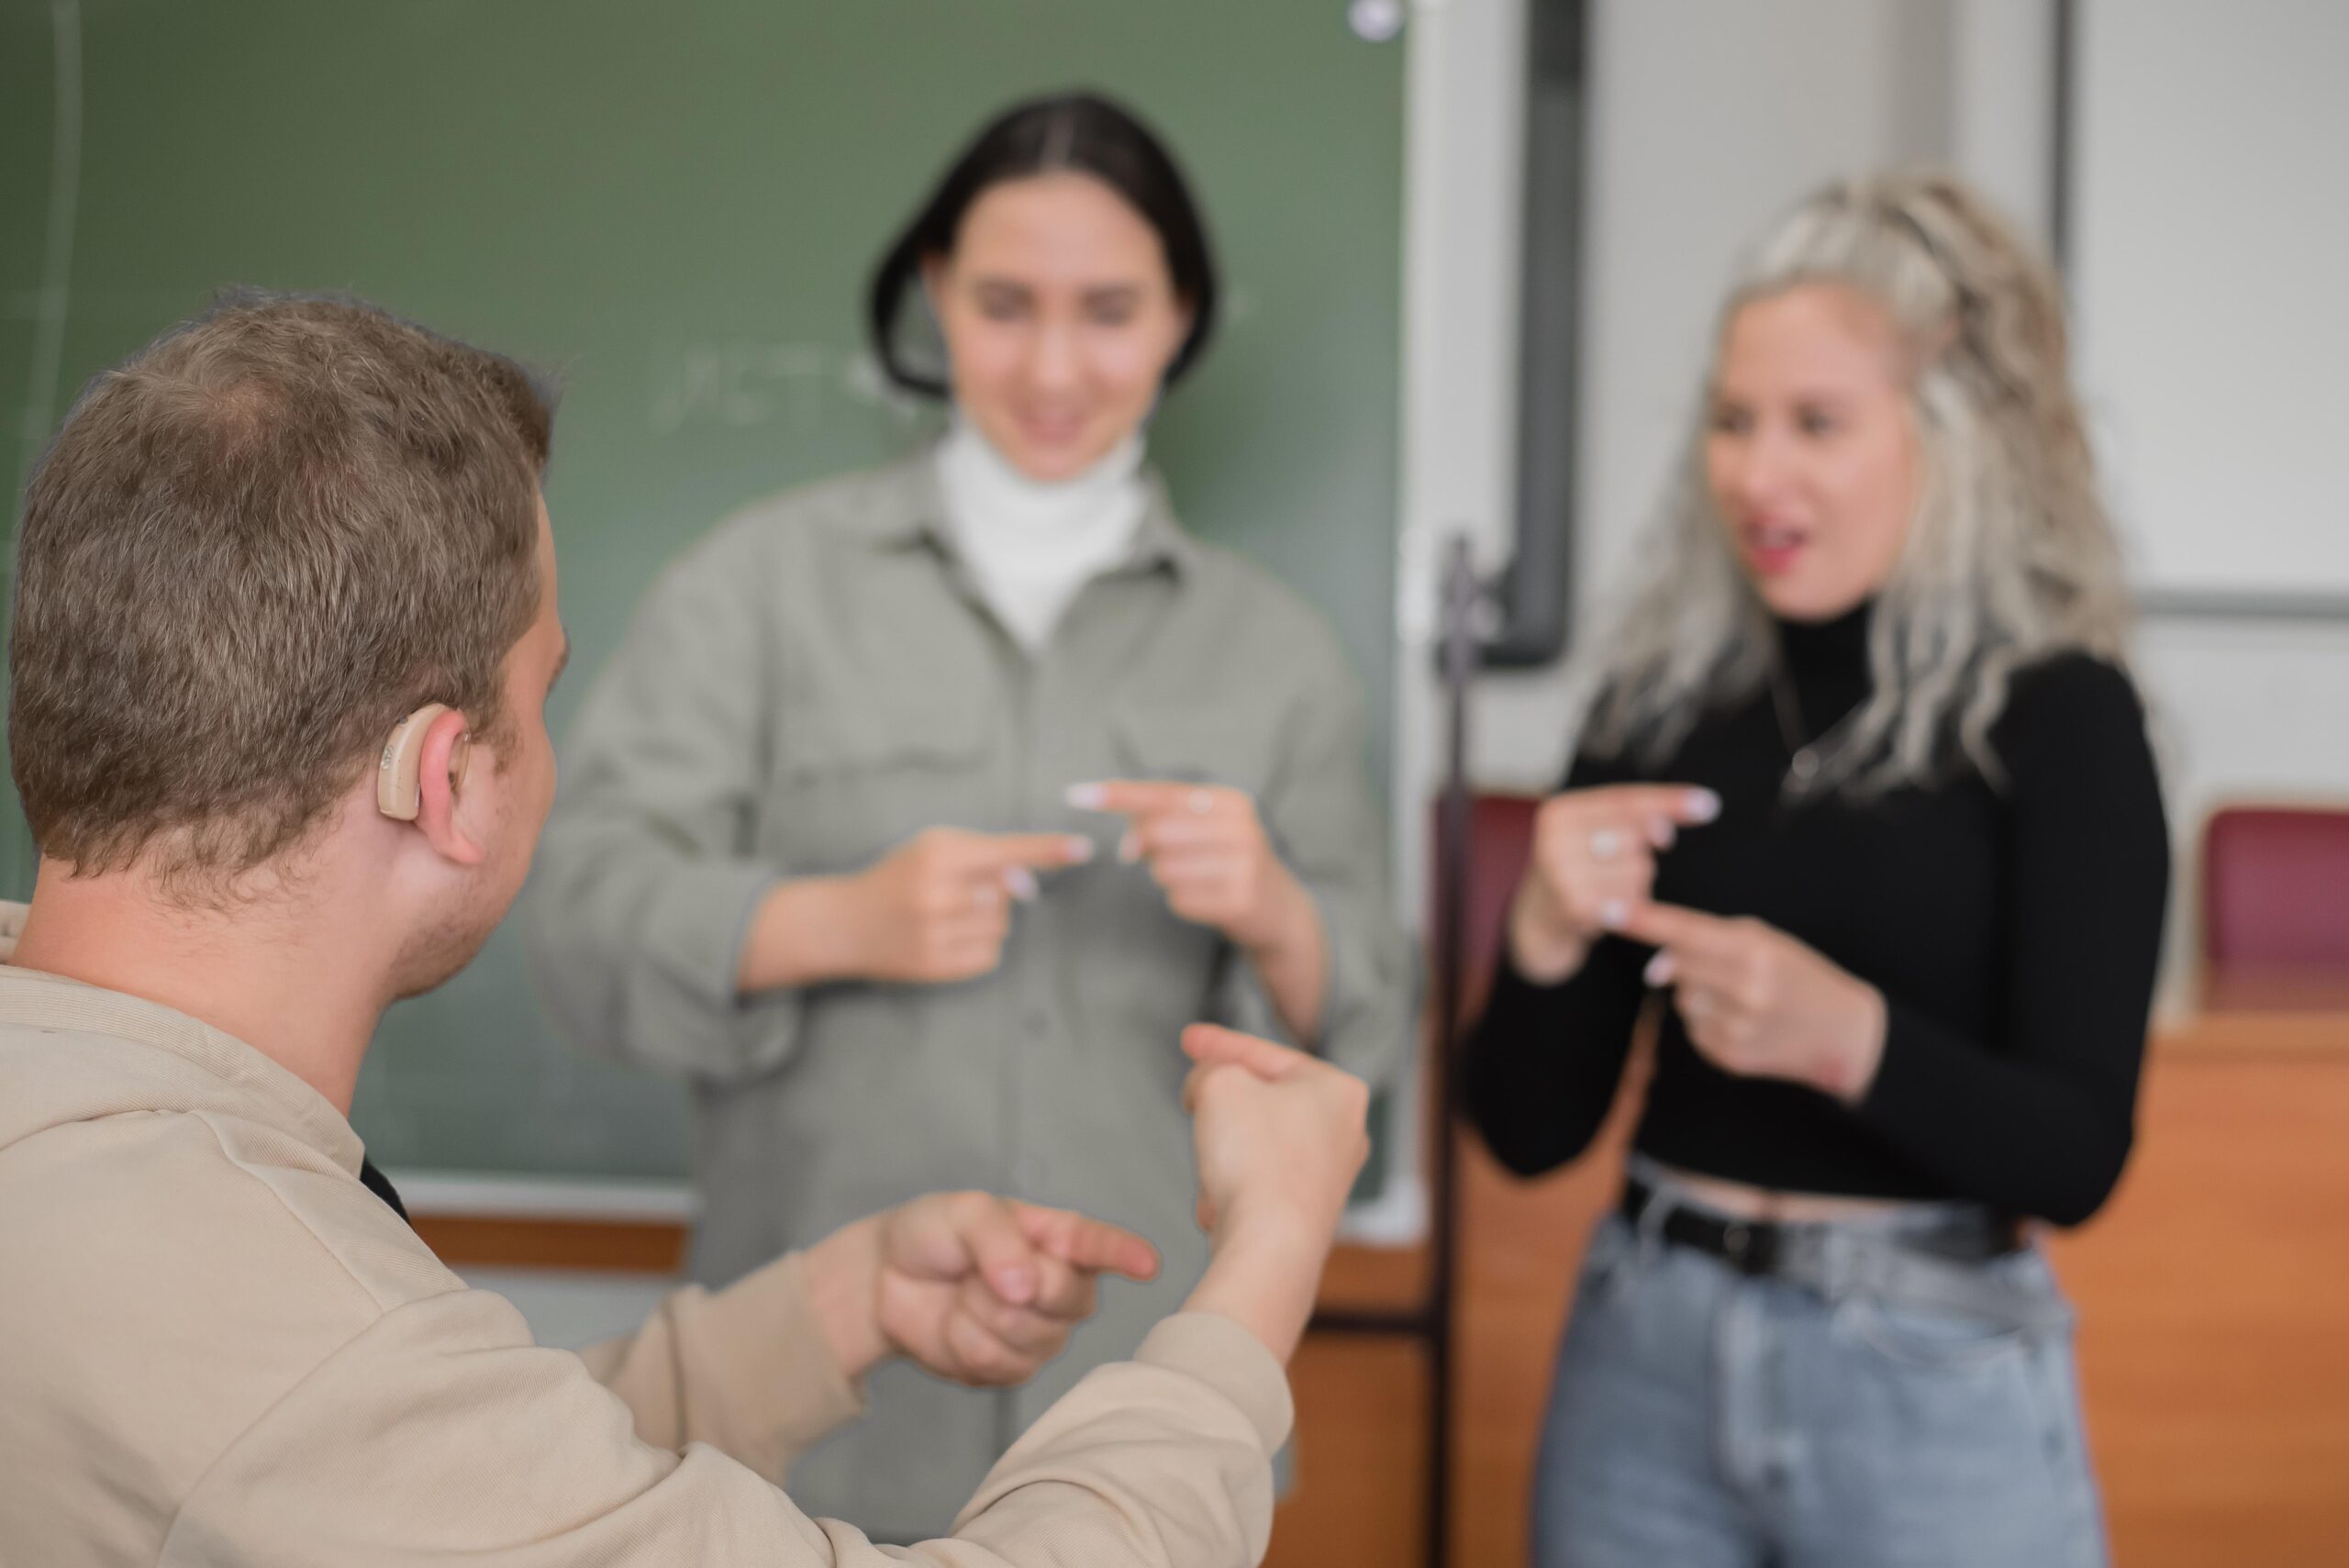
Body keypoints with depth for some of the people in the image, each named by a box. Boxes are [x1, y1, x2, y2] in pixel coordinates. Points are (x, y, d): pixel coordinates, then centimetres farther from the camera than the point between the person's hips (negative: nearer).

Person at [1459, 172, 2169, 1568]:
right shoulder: (1662, 700, 1)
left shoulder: (2056, 714, -8)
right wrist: (1546, 941, -16)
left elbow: (2078, 1158, -11)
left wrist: (1849, 1040, -27)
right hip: (1647, 1354, 3)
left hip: (1933, 1389, -3)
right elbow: (1531, 1132, 3)